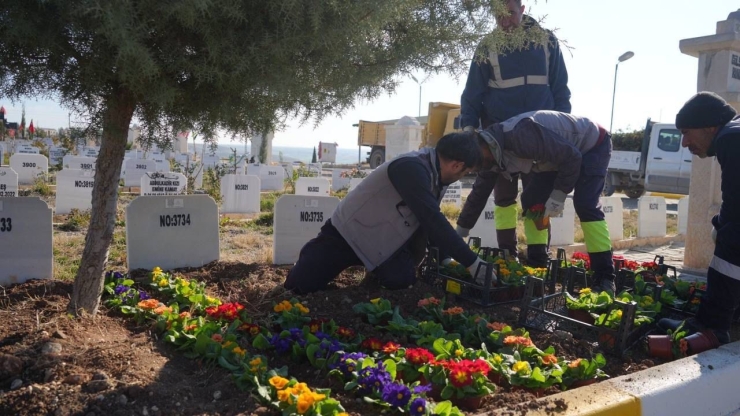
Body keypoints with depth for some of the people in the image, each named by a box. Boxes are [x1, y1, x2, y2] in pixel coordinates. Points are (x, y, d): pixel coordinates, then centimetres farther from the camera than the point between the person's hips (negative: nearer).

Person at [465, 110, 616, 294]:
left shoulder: (520, 135, -38)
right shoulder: (494, 154, -9)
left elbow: (571, 156, -31)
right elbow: (478, 194, 1)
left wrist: (558, 195, -25)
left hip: (593, 144, -8)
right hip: (560, 154, 8)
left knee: (585, 205, -23)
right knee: (531, 201, -1)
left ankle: (605, 277, -18)